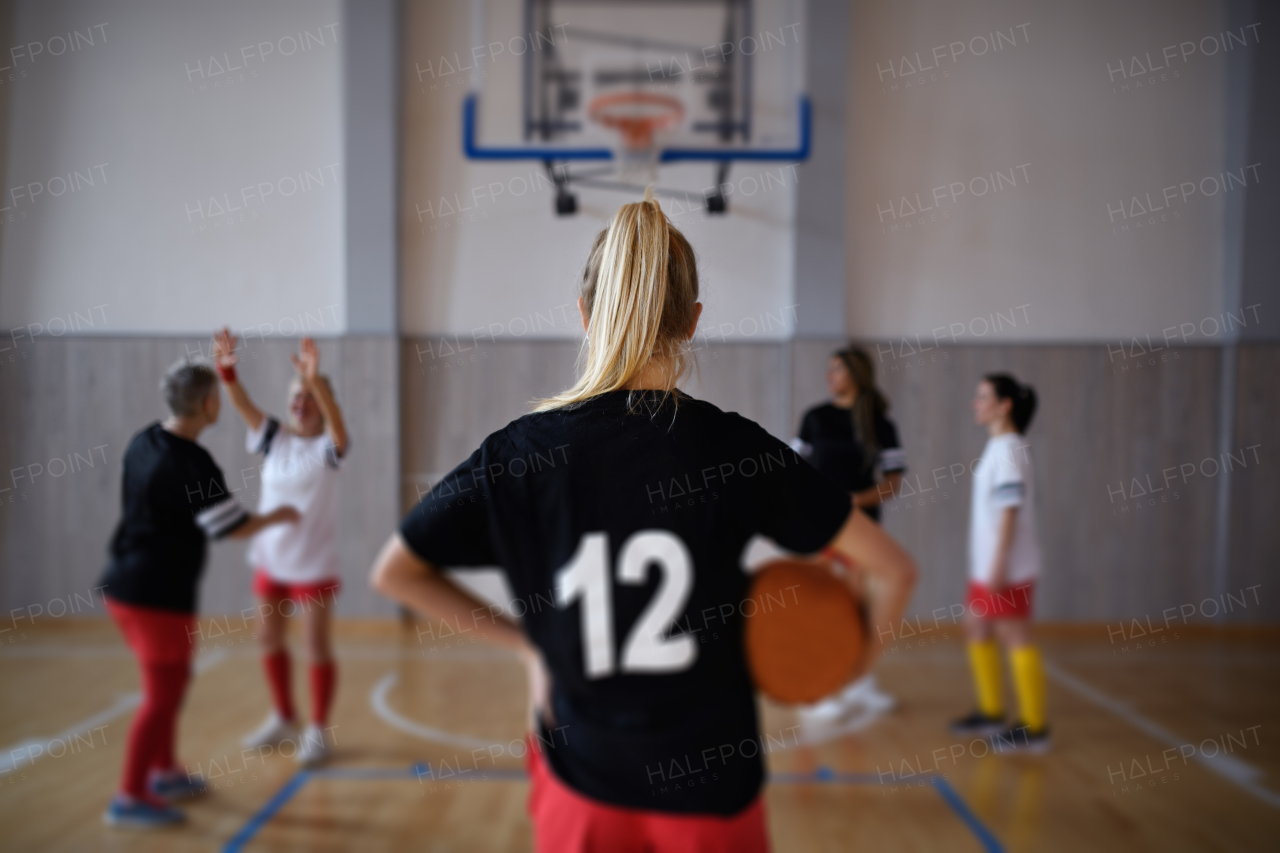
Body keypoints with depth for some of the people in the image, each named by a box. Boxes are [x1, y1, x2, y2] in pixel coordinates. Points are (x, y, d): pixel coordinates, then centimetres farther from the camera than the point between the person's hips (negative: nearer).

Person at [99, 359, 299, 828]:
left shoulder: (144, 442, 4)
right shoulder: (192, 464, -21)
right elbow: (234, 527, -14)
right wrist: (277, 517, 2)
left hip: (124, 583, 9)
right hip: (160, 594, -9)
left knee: (171, 680, 21)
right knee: (163, 694, 2)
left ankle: (164, 772, 33)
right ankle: (130, 798, 10)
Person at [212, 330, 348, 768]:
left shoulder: (327, 447, -10)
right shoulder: (275, 438, 2)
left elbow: (338, 424, -32)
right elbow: (245, 407, -13)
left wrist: (315, 379, -49)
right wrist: (227, 371, -32)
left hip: (314, 562, -5)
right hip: (270, 557, 5)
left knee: (317, 644, 3)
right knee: (269, 638, 16)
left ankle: (317, 730, 17)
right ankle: (283, 718, 34)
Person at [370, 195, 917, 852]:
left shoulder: (520, 452, -11)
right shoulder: (733, 448, -14)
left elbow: (392, 572, 0)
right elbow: (894, 568, -8)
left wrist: (526, 643, 4)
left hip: (581, 789, 1)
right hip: (712, 794, 0)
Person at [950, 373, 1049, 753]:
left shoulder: (1009, 449, -15)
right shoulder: (996, 447, 12)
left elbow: (1010, 510, -20)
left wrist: (999, 564, -22)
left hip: (1008, 567, -9)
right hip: (986, 564, 9)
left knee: (1015, 637, -2)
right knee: (976, 627, 16)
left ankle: (1034, 728, 8)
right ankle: (991, 712, 28)